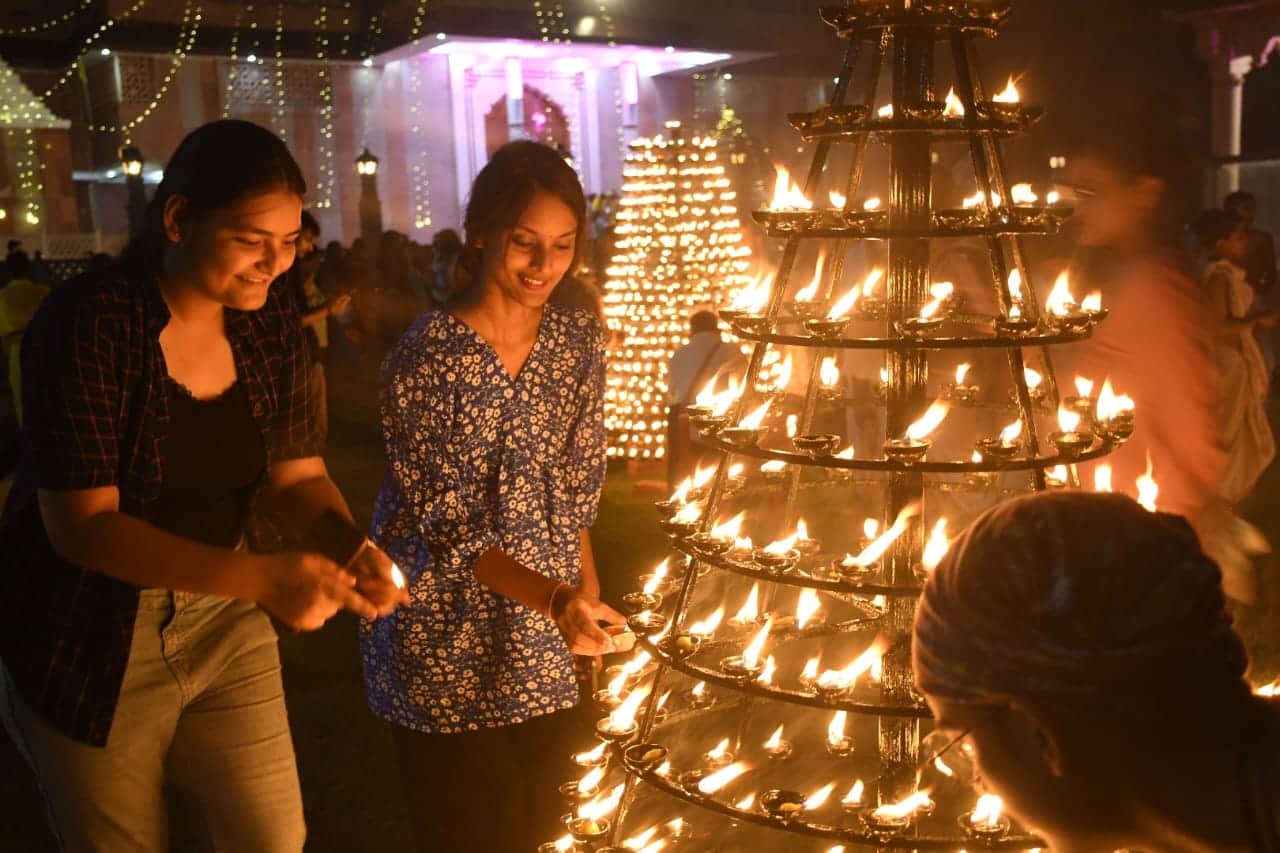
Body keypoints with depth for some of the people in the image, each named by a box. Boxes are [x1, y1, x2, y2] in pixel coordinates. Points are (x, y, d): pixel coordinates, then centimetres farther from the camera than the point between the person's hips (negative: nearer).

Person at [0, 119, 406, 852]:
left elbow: (297, 474, 2)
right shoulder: (87, 323, -22)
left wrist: (351, 544, -21)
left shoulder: (273, 328, -5)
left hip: (224, 621, 5)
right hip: (90, 642, -4)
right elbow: (82, 524, -26)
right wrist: (261, 577, -36)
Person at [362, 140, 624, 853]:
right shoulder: (426, 358, -18)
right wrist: (553, 598, -30)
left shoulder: (581, 339, -1)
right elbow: (446, 523, -18)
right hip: (448, 652, -5)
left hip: (548, 649, 5)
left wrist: (584, 592, 6)